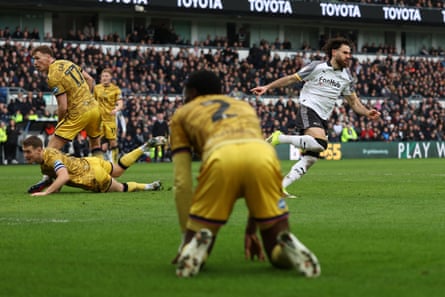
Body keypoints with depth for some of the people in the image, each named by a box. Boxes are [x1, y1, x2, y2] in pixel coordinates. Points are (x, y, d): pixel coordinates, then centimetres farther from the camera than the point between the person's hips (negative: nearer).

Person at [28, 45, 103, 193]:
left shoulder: (53, 77, -16)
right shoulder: (67, 63, 8)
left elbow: (63, 107, -18)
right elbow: (90, 80, 17)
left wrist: (59, 123, 0)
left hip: (78, 113, -8)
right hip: (94, 107, 8)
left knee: (53, 146, -5)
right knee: (95, 143, 28)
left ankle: (46, 179, -16)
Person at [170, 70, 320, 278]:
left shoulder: (182, 114, 32)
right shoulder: (244, 106, 42)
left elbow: (182, 183, 24)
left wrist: (187, 236, 28)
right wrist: (251, 229, 46)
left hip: (221, 158, -2)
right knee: (278, 253, 17)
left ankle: (197, 245, -17)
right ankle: (289, 247, -17)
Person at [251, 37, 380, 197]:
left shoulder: (346, 77, 13)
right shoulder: (317, 67, -2)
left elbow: (354, 102, 16)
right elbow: (291, 79, 4)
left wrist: (368, 113, -3)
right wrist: (267, 87, -1)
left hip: (323, 119, 7)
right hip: (308, 110, -7)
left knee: (310, 159, -4)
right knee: (319, 143, -34)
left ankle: (280, 187, -1)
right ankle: (280, 138, -18)